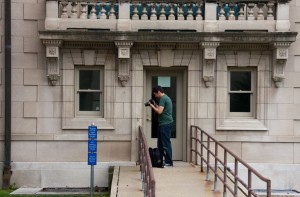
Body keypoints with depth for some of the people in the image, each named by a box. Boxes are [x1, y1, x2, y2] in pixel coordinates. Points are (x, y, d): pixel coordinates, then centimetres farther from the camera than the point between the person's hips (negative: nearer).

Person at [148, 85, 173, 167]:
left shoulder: (163, 98, -13)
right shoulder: (166, 98, 18)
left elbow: (159, 111, -20)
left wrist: (152, 106, -7)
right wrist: (155, 105, 15)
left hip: (165, 124, -10)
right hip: (164, 124, 10)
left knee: (166, 143, -7)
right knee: (160, 143, 14)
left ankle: (169, 162, -5)